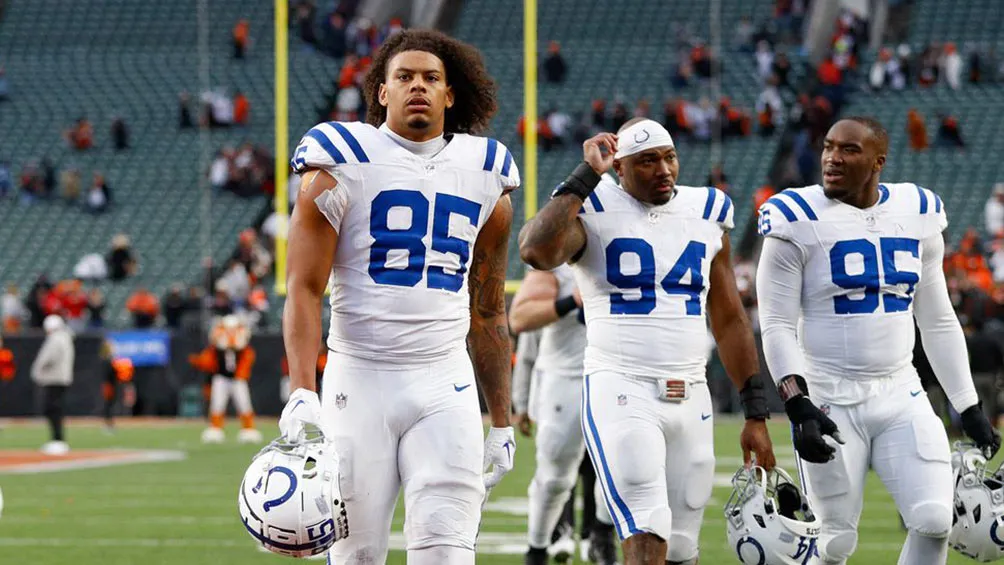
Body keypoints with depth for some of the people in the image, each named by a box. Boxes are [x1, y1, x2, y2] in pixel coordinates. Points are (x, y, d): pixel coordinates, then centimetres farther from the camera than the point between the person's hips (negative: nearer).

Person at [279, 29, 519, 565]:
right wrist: (301, 392, -20)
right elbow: (304, 288, -6)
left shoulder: (483, 175, 11)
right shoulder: (342, 165, 0)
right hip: (360, 379, -2)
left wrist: (502, 420, 17)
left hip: (445, 384, 2)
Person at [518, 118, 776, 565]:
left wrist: (756, 414, 13)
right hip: (620, 392, -5)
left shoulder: (707, 215, 12)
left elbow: (729, 321, 17)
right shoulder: (593, 211, -3)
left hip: (690, 398, 5)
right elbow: (536, 252, -25)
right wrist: (586, 175, -18)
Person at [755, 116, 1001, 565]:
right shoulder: (800, 221, -7)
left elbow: (938, 323, 14)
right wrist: (798, 406, -22)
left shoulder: (917, 214, 7)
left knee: (934, 523, -9)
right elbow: (778, 326, -9)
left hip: (901, 398, 4)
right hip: (830, 404, -4)